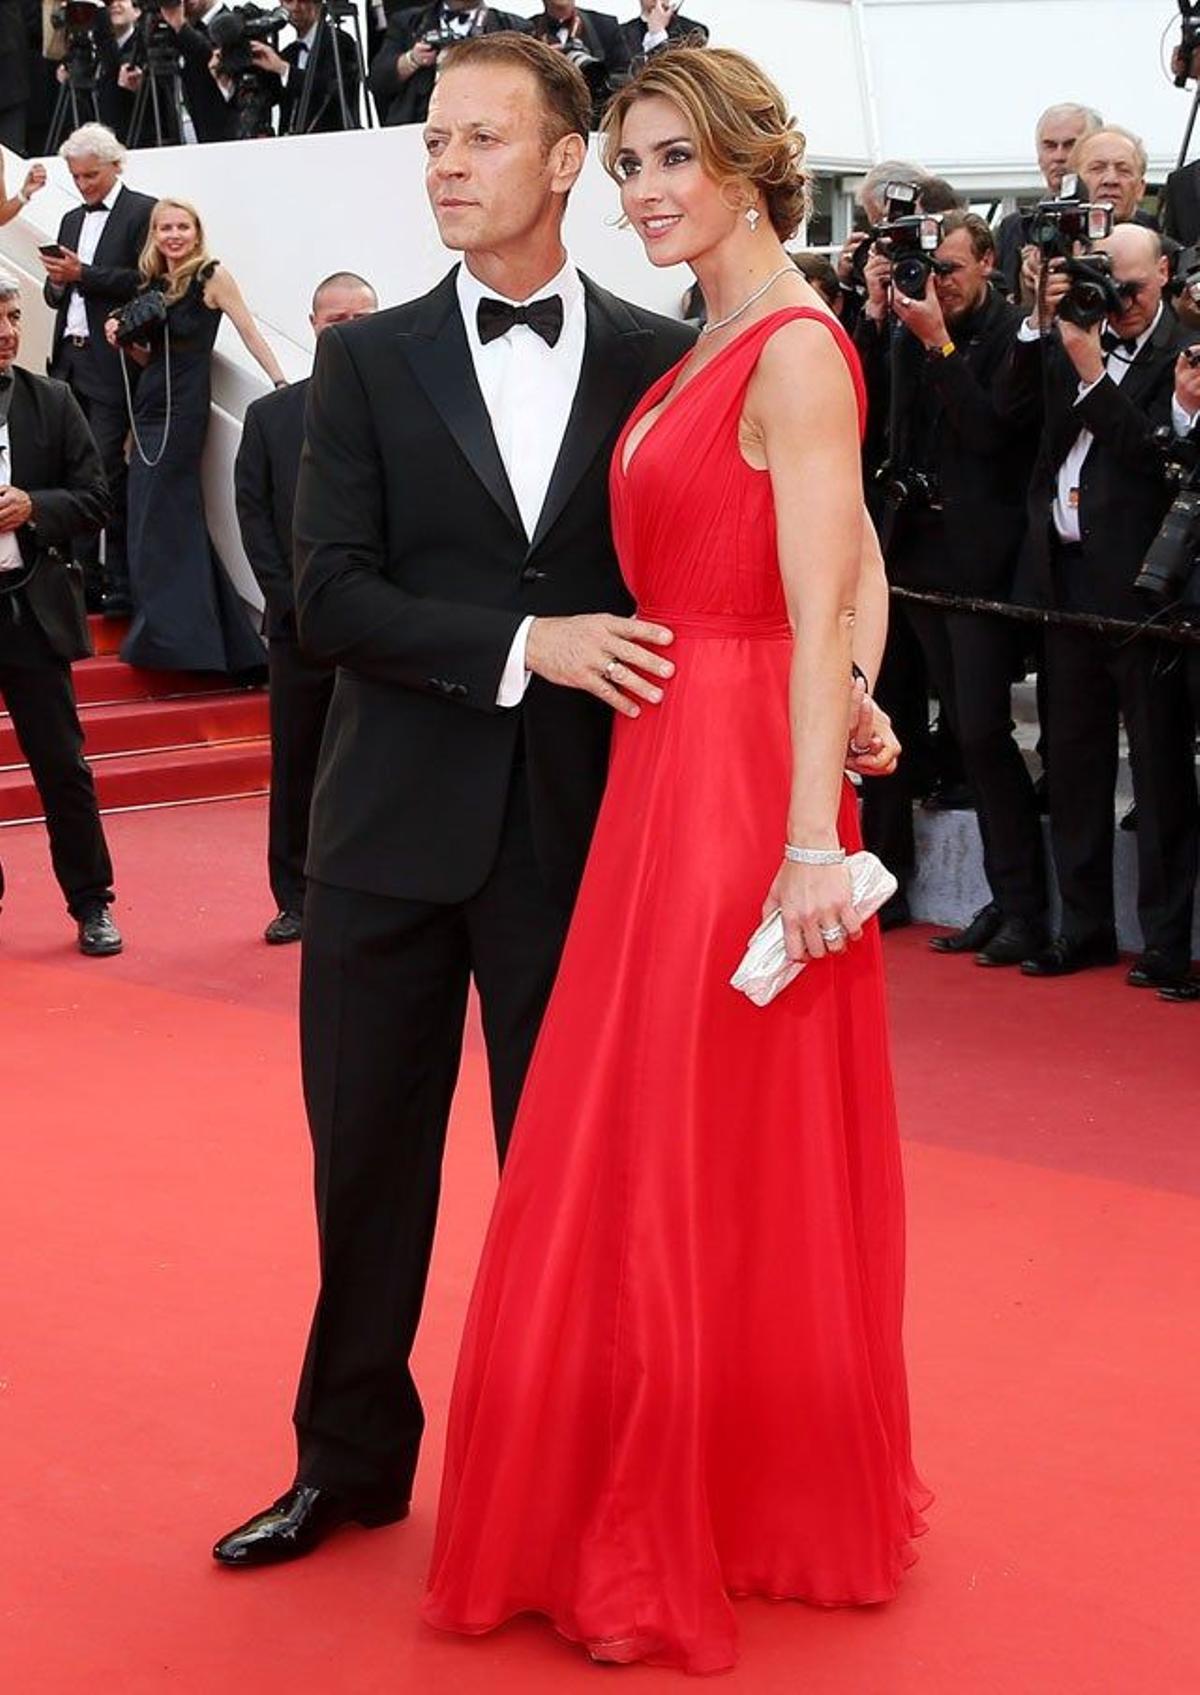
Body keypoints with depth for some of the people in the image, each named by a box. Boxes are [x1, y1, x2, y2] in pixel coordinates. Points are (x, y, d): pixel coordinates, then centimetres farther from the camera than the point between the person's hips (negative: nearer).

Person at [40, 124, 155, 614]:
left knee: (109, 473, -8)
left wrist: (82, 274, -16)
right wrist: (57, 282, 0)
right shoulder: (72, 219, 21)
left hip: (110, 365, -7)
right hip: (69, 362, 7)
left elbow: (146, 281, -12)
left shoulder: (143, 211, -1)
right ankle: (85, 579, 9)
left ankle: (121, 585, -4)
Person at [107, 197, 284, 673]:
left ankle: (167, 634, 2)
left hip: (183, 408, -7)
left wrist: (283, 385, -16)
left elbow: (250, 332, -9)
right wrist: (125, 341, -1)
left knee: (161, 518, -6)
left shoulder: (212, 276, -6)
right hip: (150, 404, 7)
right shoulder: (153, 283, 13)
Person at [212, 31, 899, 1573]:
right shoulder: (370, 361, 2)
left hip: (579, 827, -1)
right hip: (395, 825, 1)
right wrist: (527, 645, -17)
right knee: (369, 1160, 9)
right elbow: (332, 595, -6)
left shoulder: (660, 360, 3)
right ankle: (350, 1459, 26)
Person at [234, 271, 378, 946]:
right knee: (296, 765, 5)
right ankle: (297, 900, 14)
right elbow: (253, 515, 6)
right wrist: (292, 599, -4)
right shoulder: (270, 415, 9)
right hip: (300, 622, 2)